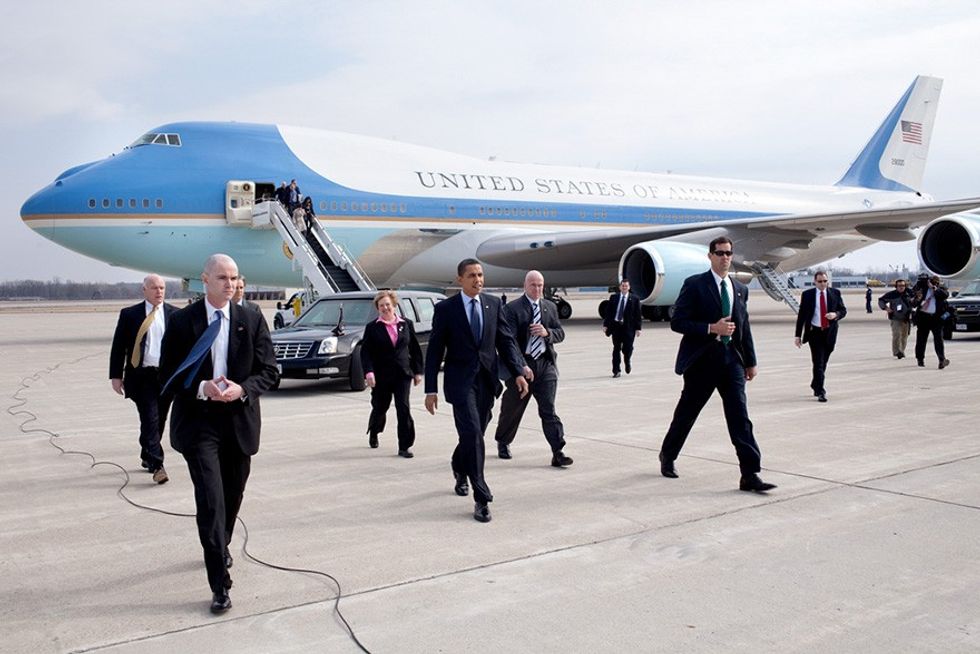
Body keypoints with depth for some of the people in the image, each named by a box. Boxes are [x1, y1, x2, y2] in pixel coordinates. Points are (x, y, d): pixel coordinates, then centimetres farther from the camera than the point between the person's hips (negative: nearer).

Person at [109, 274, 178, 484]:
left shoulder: (175, 314, 6)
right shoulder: (129, 314, 2)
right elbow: (118, 347, 3)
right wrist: (116, 376, -1)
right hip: (142, 376, -2)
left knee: (158, 421, 12)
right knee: (150, 420, -9)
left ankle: (147, 457, 31)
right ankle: (157, 465, -9)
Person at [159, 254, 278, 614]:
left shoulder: (252, 320, 2)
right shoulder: (182, 321, -3)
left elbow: (268, 370, 2)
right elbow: (168, 374, -2)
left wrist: (242, 389, -17)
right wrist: (201, 388, -19)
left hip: (240, 421, 3)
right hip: (198, 422, -3)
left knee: (232, 496, 18)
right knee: (211, 501, -10)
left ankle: (220, 547, 46)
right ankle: (220, 585, -5)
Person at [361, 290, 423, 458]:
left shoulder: (406, 324, 5)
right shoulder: (372, 328, -1)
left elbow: (415, 349, 11)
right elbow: (365, 352, -5)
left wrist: (418, 371, 8)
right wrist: (368, 372, -18)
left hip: (403, 374, 1)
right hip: (381, 376, -1)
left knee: (404, 409, -9)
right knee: (380, 408, 13)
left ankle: (404, 447, -4)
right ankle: (373, 433, 44)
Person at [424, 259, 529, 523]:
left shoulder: (494, 304, 7)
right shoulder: (445, 308, -4)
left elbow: (506, 340, 7)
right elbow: (434, 351, -3)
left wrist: (518, 372, -6)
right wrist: (431, 390, -6)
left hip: (487, 380, 4)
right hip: (461, 380, -4)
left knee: (474, 434, 15)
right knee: (473, 435, -12)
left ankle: (459, 469, 45)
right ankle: (481, 499, -7)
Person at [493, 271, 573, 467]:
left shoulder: (550, 307, 10)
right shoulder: (512, 309, -7)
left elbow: (560, 333, 12)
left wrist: (547, 332, -11)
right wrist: (522, 366, -23)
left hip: (545, 363, 3)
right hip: (521, 364, -3)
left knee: (548, 410, -4)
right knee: (512, 408, 13)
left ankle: (558, 453, -7)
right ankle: (503, 443, 37)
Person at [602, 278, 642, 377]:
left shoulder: (634, 299, 2)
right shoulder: (613, 297, 8)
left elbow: (638, 315, 2)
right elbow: (608, 312, 8)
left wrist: (638, 328, -4)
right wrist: (605, 325, 2)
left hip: (628, 327, -2)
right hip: (616, 326, 2)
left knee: (627, 348, -4)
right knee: (616, 349, 3)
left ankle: (628, 362, 30)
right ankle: (616, 371, 9)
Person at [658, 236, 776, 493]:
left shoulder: (740, 289, 14)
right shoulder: (694, 285, -4)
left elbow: (744, 327, 19)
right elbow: (677, 322, -11)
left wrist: (751, 361, 17)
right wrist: (712, 329, -19)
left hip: (731, 358, 4)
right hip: (702, 359, -4)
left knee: (740, 416, -4)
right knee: (687, 412, 9)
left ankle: (750, 474, -5)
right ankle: (668, 456, 32)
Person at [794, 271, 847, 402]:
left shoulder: (835, 293, 4)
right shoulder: (807, 295, -1)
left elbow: (843, 310, 10)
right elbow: (801, 316, 0)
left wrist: (836, 315, -15)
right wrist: (798, 335, -3)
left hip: (829, 333, 3)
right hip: (814, 332, -3)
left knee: (823, 362, 12)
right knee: (818, 363, -8)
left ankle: (815, 385, 33)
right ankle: (820, 392, -7)